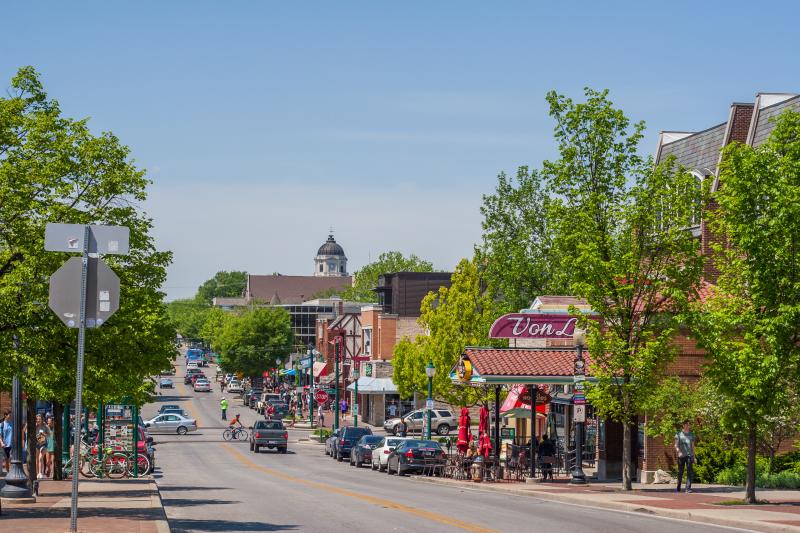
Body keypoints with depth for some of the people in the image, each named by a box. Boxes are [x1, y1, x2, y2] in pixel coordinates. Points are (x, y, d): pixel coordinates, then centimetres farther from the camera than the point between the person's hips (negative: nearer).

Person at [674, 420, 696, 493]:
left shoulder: (691, 434, 14)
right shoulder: (679, 434, 5)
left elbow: (693, 446, 18)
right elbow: (676, 445, -1)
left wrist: (693, 456, 13)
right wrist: (678, 452, -19)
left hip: (689, 455, 2)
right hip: (681, 456, -2)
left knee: (690, 472, -10)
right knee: (680, 472, 5)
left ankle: (688, 488, -14)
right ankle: (678, 488, 18)